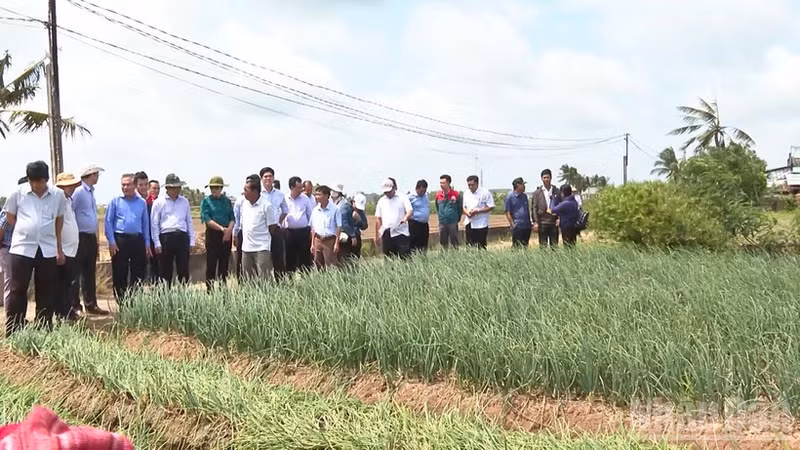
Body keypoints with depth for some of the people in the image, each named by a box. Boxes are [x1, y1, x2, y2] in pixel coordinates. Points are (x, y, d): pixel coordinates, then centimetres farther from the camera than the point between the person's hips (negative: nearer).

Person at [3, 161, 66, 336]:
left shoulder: (58, 195, 1)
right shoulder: (18, 193, -2)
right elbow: (10, 217, 11)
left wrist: (59, 248, 15)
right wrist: (25, 231, 7)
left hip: (48, 249, 1)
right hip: (22, 248, -1)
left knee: (46, 292, 7)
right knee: (18, 290, 1)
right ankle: (13, 333, 8)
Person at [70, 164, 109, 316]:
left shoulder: (91, 192, 15)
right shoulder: (78, 192, -12)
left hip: (91, 238, 9)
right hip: (80, 238, -9)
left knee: (90, 273, 12)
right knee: (76, 273, -3)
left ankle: (91, 305, 18)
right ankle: (75, 306, 1)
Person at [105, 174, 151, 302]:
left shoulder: (142, 202, 11)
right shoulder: (115, 201, 4)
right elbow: (108, 222, 1)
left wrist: (147, 243, 8)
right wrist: (111, 241, -8)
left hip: (137, 239, 3)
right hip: (120, 239, -3)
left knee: (138, 273, 6)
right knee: (119, 274, 0)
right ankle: (121, 302, 9)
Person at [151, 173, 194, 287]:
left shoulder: (184, 202, 13)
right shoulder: (159, 202, 4)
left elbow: (189, 222, 16)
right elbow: (154, 224, 2)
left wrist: (192, 241, 10)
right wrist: (157, 243, -5)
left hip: (182, 237, 2)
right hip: (166, 238, -2)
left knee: (184, 270, 2)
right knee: (165, 271, 4)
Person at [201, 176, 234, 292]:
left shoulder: (227, 201, 10)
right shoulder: (206, 201, 1)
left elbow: (232, 218, 7)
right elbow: (206, 219, -9)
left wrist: (229, 230, -13)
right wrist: (222, 228, -19)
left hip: (226, 235, 3)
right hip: (212, 234, -3)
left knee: (224, 264, 7)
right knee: (211, 264, -3)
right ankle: (209, 290, 2)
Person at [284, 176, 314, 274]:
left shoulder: (305, 199, 4)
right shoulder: (285, 199, 1)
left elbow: (311, 214, 9)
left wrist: (311, 229, 5)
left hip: (304, 231, 1)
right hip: (289, 232, 0)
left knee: (305, 256, 4)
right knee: (290, 257, 5)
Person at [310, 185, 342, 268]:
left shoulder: (335, 209, -7)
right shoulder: (315, 210, 8)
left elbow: (338, 227, -5)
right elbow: (313, 228, 14)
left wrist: (336, 243, -9)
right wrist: (312, 243, 11)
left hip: (330, 240, -5)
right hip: (318, 240, 5)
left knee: (330, 267, -5)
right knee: (317, 266, 8)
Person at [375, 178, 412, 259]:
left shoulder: (402, 198, 4)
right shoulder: (381, 201, 15)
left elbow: (410, 211, -8)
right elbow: (378, 219, 17)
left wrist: (405, 218, -31)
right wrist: (377, 236, 13)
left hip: (401, 234, -3)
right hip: (386, 235, 4)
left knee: (405, 258, -9)